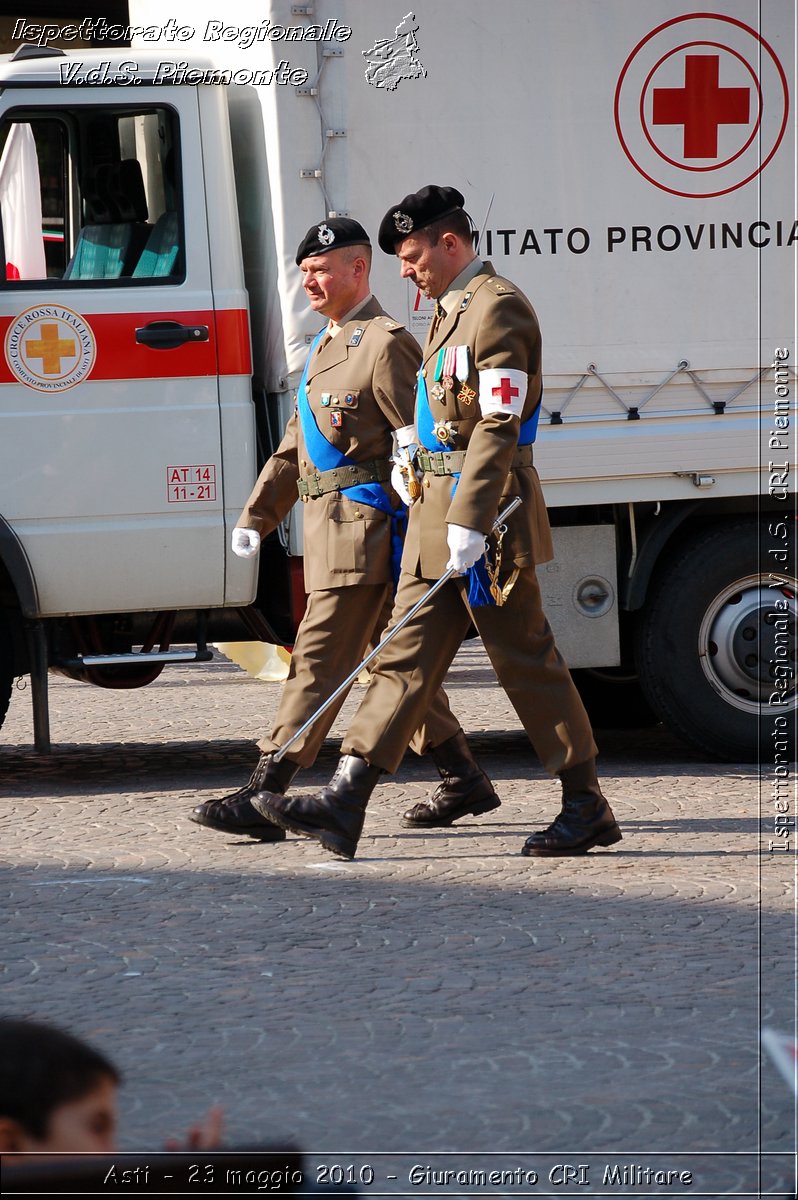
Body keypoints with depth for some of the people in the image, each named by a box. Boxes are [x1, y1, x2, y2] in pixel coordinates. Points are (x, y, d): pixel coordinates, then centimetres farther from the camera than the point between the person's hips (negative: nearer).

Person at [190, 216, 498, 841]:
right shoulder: (325, 348, 20)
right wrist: (257, 516, 17)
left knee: (320, 660, -12)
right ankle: (465, 781, 22)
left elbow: (419, 446, -14)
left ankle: (262, 799, -16)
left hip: (367, 525, -10)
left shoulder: (387, 345, -10)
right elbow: (294, 446, 24)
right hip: (330, 528, 10)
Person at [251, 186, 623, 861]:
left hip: (486, 507, -10)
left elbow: (499, 426, -20)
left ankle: (588, 808, 6)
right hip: (439, 504, 10)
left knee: (527, 660, -3)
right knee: (406, 657, 3)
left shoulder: (498, 308, -13)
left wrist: (469, 523, -25)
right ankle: (345, 805, -1)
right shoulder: (452, 310, 18)